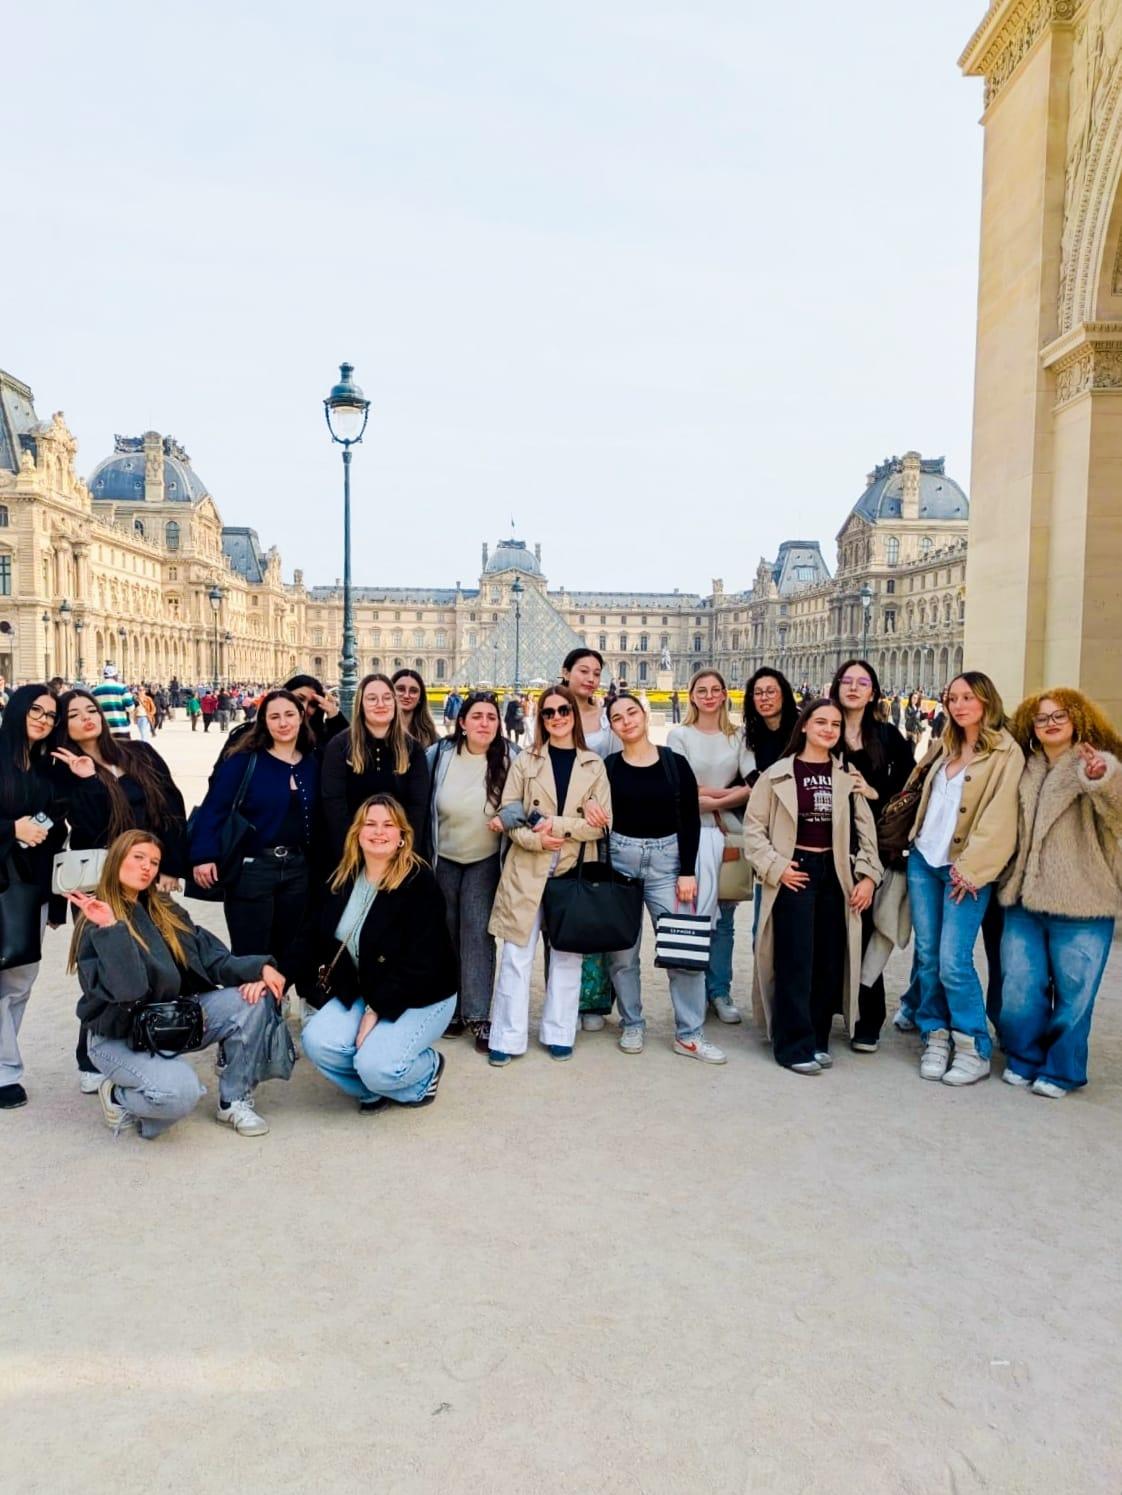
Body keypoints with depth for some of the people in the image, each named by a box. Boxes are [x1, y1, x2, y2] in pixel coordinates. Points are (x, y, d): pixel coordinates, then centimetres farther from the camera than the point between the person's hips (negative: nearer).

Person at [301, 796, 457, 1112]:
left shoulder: (419, 882, -19)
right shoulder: (344, 879, 2)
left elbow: (420, 961, -22)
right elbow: (329, 943, 2)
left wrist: (377, 1010, -21)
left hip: (421, 998, -6)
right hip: (361, 992, 6)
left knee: (376, 1066, -25)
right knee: (316, 1041, -17)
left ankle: (426, 1071, 10)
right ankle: (375, 1087, 11)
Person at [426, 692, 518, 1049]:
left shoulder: (509, 758, -12)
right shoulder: (439, 754, -10)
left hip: (485, 860, -1)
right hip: (442, 858, 2)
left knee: (477, 932, -5)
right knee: (445, 932, 10)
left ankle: (477, 1015, 3)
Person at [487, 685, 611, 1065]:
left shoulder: (594, 765, 6)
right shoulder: (525, 761, 6)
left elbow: (602, 823, -2)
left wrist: (556, 825, -14)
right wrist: (535, 838, -16)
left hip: (574, 872, 1)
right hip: (526, 870, -1)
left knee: (567, 954, 8)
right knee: (517, 954, 0)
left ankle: (559, 1034, 21)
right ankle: (508, 1038, 9)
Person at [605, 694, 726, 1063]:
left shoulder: (676, 763, 1)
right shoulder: (608, 767, 2)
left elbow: (691, 820, 0)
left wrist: (687, 871, -6)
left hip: (667, 860, 0)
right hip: (619, 859, 1)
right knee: (622, 950, 5)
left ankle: (689, 1034, 7)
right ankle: (631, 1025, 22)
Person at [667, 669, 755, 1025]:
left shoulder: (738, 738, 9)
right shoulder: (680, 735, 4)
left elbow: (754, 786, -4)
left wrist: (713, 801, -13)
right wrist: (731, 792, -7)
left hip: (731, 831, 3)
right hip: (693, 832, -2)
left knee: (724, 914, 8)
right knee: (698, 910, -7)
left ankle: (719, 990, 19)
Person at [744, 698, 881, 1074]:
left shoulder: (847, 776, 7)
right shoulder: (777, 774, -2)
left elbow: (865, 829, 8)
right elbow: (754, 826, -1)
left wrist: (868, 875, 0)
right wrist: (776, 866, -9)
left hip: (835, 874, 3)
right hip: (795, 873, -3)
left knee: (829, 961, 7)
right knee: (795, 961, -4)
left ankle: (817, 1038, 20)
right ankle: (794, 1044, 5)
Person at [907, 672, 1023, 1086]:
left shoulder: (1007, 753, -7)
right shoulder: (947, 747, 14)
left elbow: (1000, 819, -13)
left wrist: (970, 869, -16)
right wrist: (913, 841, 12)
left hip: (965, 869, -6)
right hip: (923, 861, 6)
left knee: (954, 961, -9)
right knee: (927, 956, 7)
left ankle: (974, 1050, 6)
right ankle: (935, 1038, 18)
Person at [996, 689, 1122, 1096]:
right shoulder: (1025, 771, 11)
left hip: (1080, 903, -4)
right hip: (1024, 899, 5)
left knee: (1072, 993, 4)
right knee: (1019, 989, 9)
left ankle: (1060, 1070, 21)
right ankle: (1024, 1060, 27)